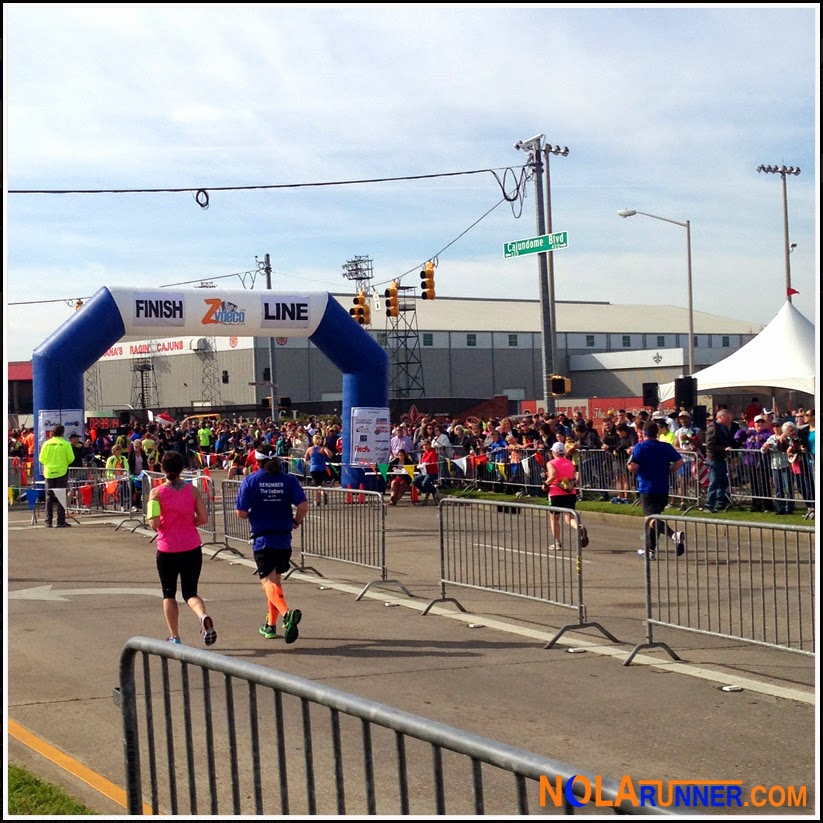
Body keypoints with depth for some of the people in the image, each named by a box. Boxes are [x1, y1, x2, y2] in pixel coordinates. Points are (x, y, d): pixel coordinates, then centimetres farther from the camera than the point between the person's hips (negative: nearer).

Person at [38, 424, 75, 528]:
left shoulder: (46, 443, 0)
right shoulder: (66, 444, -7)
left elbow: (41, 458, 2)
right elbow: (71, 458, -7)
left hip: (48, 473, 2)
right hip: (61, 472, -2)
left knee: (49, 498, 8)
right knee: (61, 497, 1)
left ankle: (48, 522, 9)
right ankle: (61, 522, -1)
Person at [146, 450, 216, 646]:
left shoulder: (157, 492, -9)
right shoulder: (192, 490, -1)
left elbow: (154, 523, -15)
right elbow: (204, 518, -2)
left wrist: (161, 524, 7)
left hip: (167, 550, -2)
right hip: (192, 549, 2)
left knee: (169, 593, 15)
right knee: (190, 592, 12)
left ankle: (174, 637, 13)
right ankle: (204, 617, -18)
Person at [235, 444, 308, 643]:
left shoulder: (250, 481, -5)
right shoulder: (289, 480, 0)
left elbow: (241, 513, -8)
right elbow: (303, 506, -10)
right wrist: (295, 522, 9)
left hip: (262, 538, -4)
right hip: (284, 538, 4)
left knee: (268, 581, -7)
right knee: (275, 579, 19)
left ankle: (287, 613, -34)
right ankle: (271, 625, 26)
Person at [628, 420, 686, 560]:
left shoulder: (640, 447, -6)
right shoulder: (666, 447, 6)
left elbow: (632, 467, -15)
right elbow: (679, 462, -1)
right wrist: (667, 471, 11)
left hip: (647, 487, -5)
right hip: (663, 489, 5)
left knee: (652, 519, -11)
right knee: (653, 517, 19)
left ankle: (674, 535, -37)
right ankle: (650, 549, 25)